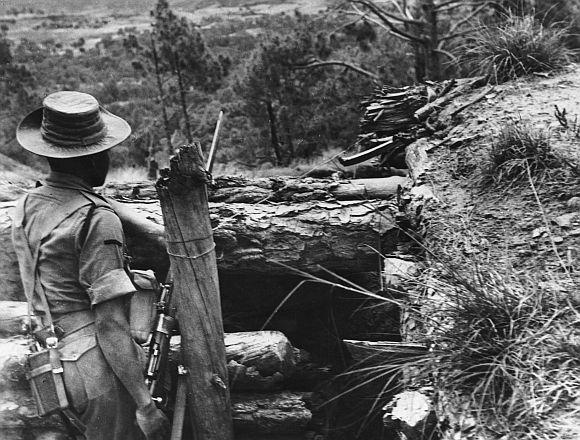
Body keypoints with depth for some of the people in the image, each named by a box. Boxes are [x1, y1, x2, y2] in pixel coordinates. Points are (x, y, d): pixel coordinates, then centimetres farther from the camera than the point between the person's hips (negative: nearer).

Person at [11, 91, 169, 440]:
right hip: (101, 369, -8)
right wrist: (144, 404, -17)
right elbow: (110, 324, -20)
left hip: (60, 363, 8)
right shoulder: (98, 218, -18)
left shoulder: (27, 206, 7)